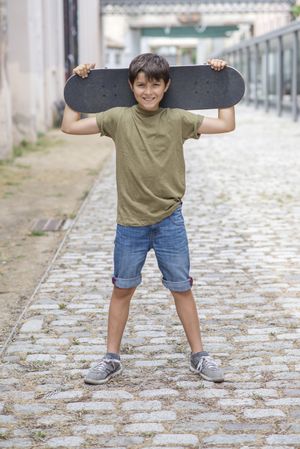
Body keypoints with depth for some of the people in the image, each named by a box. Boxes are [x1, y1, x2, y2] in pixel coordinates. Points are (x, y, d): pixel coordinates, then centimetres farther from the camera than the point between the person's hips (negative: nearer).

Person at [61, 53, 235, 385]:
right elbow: (69, 126, -1)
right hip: (130, 223, 0)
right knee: (122, 289, 11)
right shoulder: (118, 118, -3)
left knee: (181, 288, 9)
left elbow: (226, 124, 0)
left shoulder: (178, 119, -3)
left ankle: (199, 355, 23)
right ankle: (112, 359, 23)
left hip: (169, 221, 0)